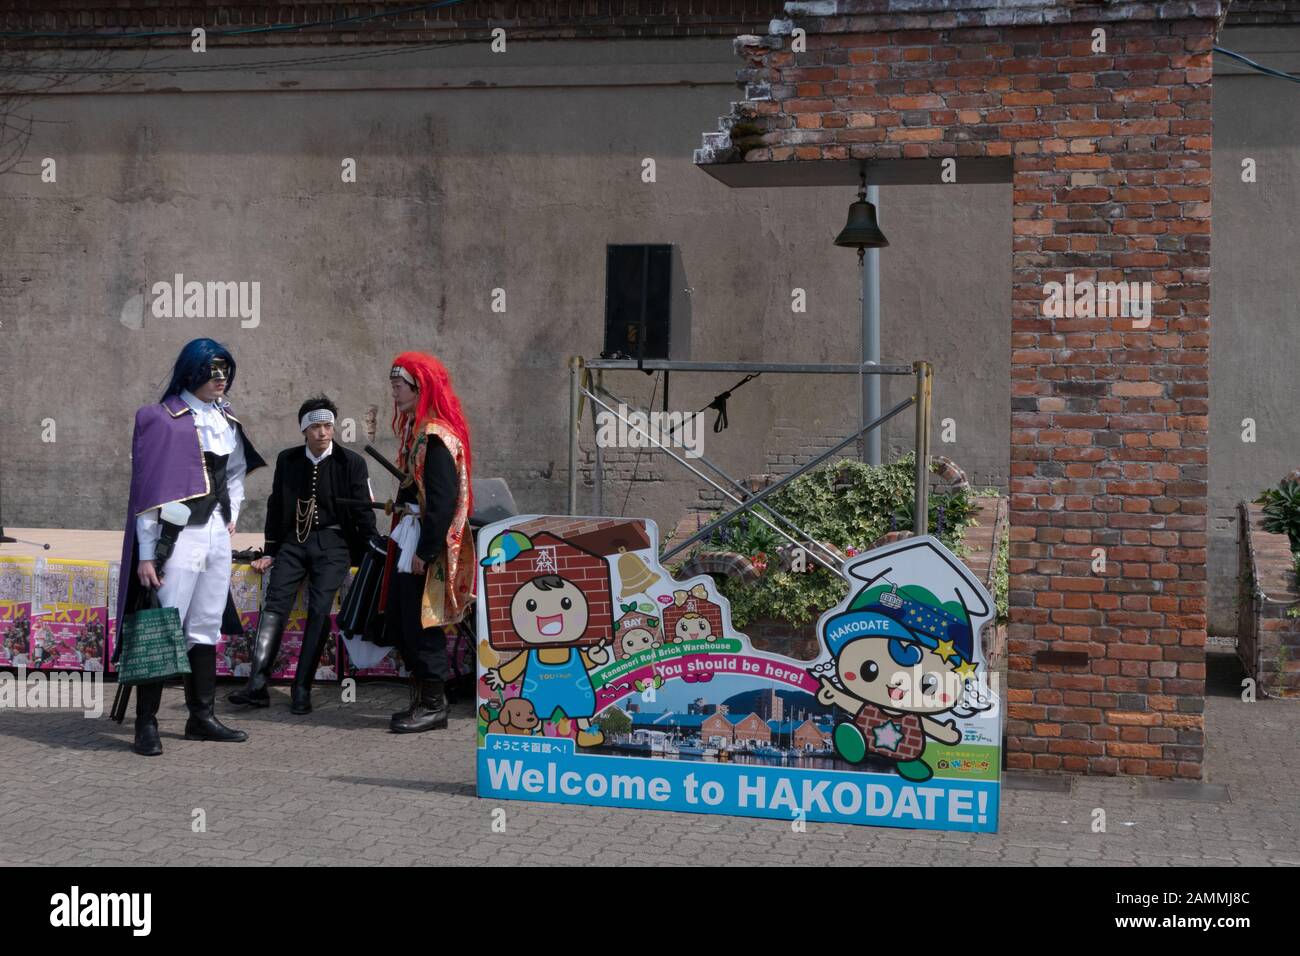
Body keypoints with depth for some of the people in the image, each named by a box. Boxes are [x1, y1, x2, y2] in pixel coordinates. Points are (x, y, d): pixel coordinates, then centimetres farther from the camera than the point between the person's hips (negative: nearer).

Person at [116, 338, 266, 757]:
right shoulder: (163, 419, -8)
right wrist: (146, 554, -14)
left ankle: (202, 716, 18)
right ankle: (146, 724, -2)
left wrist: (232, 515, 13)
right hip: (177, 535, -7)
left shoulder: (227, 421, 12)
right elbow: (149, 488, -10)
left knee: (206, 628, 11)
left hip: (216, 535, 7)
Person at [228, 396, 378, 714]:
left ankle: (302, 690, -14)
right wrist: (270, 552, 14)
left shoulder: (351, 463, 0)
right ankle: (257, 685, -21)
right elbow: (276, 507, 16)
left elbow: (364, 512, 3)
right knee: (275, 603, -14)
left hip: (332, 543, -3)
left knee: (320, 610, -16)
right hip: (294, 541, 3)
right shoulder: (287, 460, 10)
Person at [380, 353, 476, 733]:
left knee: (420, 627, -4)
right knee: (400, 626, 13)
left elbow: (444, 500, -22)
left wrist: (425, 551, -23)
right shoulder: (415, 431, 15)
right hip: (409, 543, 10)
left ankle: (434, 705, 5)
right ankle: (422, 700, 22)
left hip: (427, 547, -10)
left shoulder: (436, 437, -16)